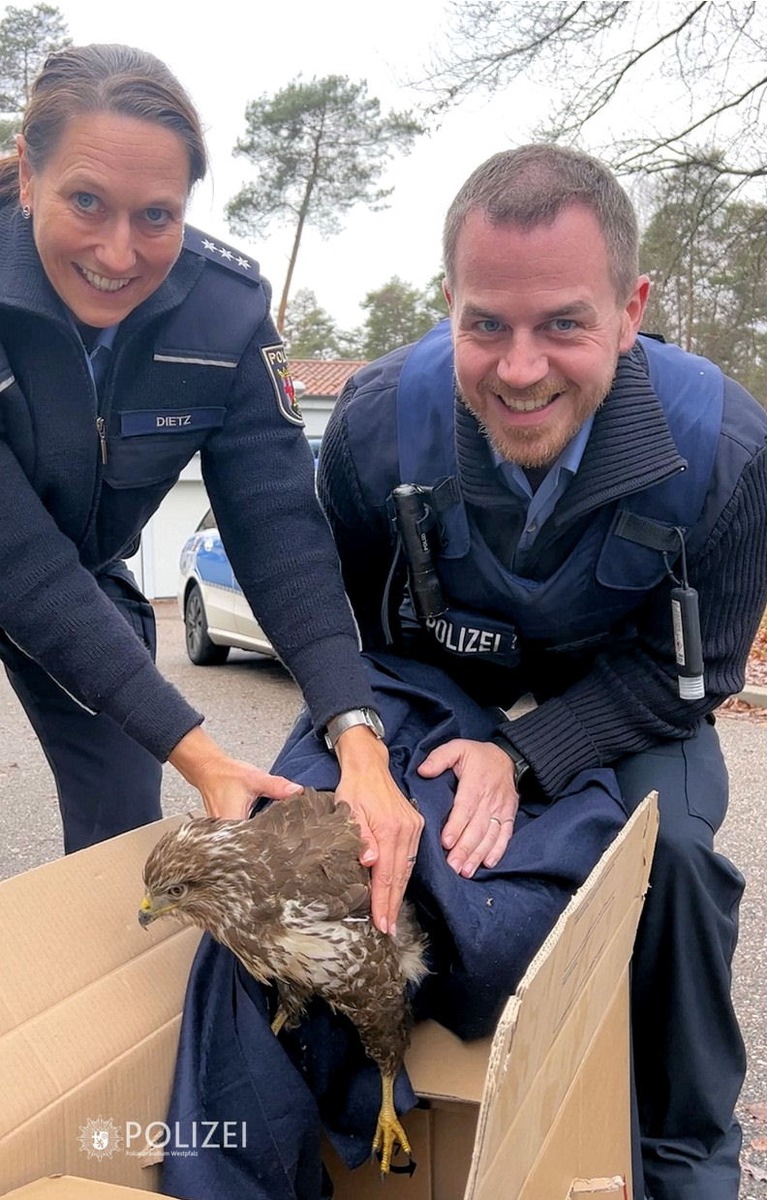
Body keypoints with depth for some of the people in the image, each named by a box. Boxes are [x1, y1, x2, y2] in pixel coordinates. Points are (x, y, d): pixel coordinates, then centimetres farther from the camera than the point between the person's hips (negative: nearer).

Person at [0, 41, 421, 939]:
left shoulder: (226, 306, -23)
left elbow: (278, 524, -27)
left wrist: (358, 737, -40)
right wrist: (192, 751, -40)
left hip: (90, 580, 3)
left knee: (125, 832, 5)